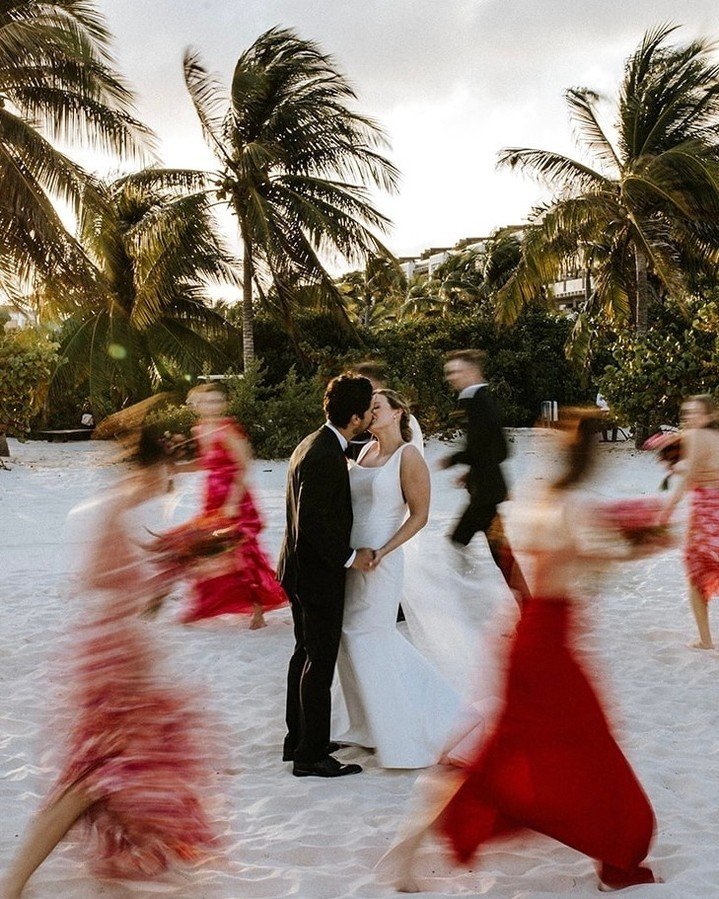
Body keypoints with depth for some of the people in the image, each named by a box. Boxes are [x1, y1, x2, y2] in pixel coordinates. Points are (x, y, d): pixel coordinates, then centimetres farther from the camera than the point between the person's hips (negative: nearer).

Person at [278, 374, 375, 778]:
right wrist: (350, 557, -16)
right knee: (320, 663, -2)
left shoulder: (317, 445, 8)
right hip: (318, 574, -11)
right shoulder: (323, 457, -24)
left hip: (306, 570, 11)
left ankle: (299, 740, 31)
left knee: (307, 654, 19)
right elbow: (311, 525, -26)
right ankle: (311, 755, 7)